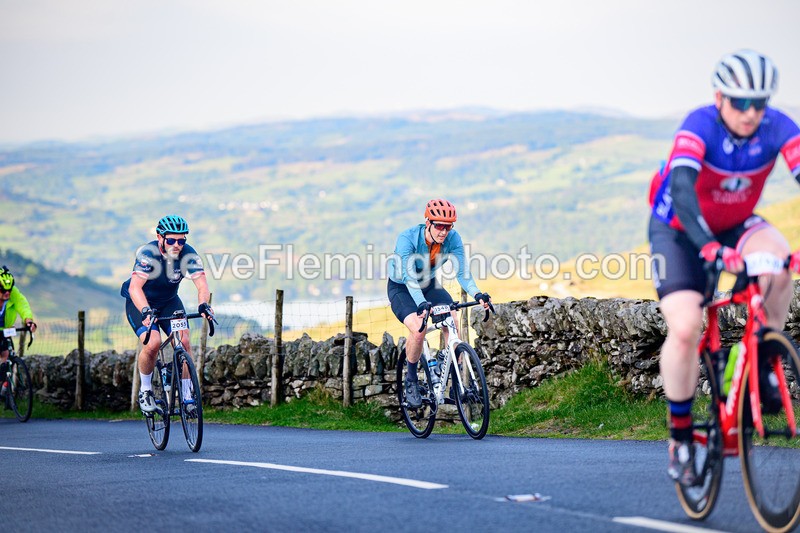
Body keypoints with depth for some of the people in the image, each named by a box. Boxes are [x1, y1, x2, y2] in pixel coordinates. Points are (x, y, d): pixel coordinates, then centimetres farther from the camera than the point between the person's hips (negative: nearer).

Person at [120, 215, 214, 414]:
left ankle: (187, 396, -7)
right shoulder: (147, 253, -31)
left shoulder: (188, 254, -21)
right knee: (152, 343, -26)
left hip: (169, 301, 3)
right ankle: (145, 390, -2)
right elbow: (135, 287, -43)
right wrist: (146, 311, -60)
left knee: (184, 340, -19)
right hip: (140, 303, -3)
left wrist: (204, 305, -51)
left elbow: (202, 284, -30)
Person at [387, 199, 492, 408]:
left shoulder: (453, 238, -20)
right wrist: (422, 304, -57)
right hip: (401, 288, -4)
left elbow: (462, 272, -23)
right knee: (418, 329, -28)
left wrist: (477, 294, -42)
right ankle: (411, 381, -5)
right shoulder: (407, 239, -31)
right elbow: (409, 277, -40)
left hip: (428, 285, 4)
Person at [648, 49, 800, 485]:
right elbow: (682, 189, -43)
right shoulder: (700, 126, -30)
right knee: (685, 328, -21)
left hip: (734, 226, 3)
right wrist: (711, 248, -59)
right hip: (678, 229, -3)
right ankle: (680, 434, -1)